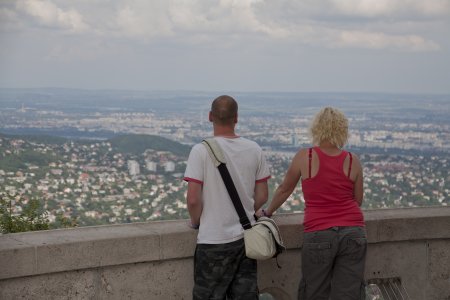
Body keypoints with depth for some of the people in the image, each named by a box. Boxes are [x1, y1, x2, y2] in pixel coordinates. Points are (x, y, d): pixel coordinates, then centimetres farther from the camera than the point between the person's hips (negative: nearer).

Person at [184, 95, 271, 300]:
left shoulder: (201, 151, -12)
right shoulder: (254, 150, 1)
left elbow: (193, 199, -15)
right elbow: (262, 196, 6)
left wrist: (196, 221, 4)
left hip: (213, 239, -4)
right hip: (246, 237, 4)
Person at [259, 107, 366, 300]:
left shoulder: (304, 158, -1)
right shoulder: (353, 161, 3)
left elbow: (284, 190, 12)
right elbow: (358, 200, 12)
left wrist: (267, 212, 28)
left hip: (318, 234, -1)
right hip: (353, 232, 2)